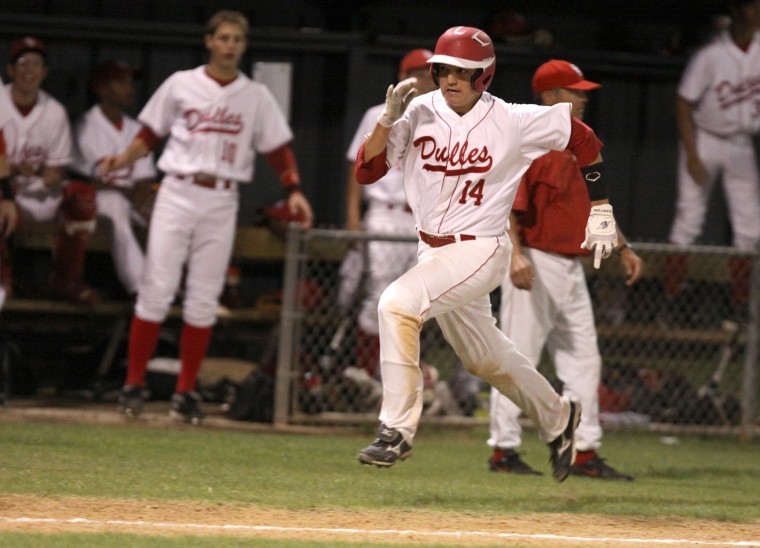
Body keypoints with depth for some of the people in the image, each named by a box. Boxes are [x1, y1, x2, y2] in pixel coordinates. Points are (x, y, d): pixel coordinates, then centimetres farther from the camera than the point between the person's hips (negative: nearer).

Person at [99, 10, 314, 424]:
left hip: (222, 202, 2)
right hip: (177, 194, -2)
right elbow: (149, 135, 8)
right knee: (157, 289, -7)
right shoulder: (181, 85, 6)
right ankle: (133, 385, -3)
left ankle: (186, 391, 8)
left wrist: (293, 190, -6)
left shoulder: (256, 96, 9)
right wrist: (122, 160, -9)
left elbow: (278, 149, 8)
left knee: (204, 298, 1)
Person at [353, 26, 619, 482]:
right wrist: (389, 119, -24)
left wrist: (601, 212, 2)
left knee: (398, 304, -27)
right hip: (432, 251, 6)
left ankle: (398, 429, -22)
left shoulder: (514, 122, -13)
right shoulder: (420, 112, -5)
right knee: (484, 359, 20)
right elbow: (365, 171, -9)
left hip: (480, 251, -6)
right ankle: (556, 417, 46)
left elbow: (583, 138, 1)